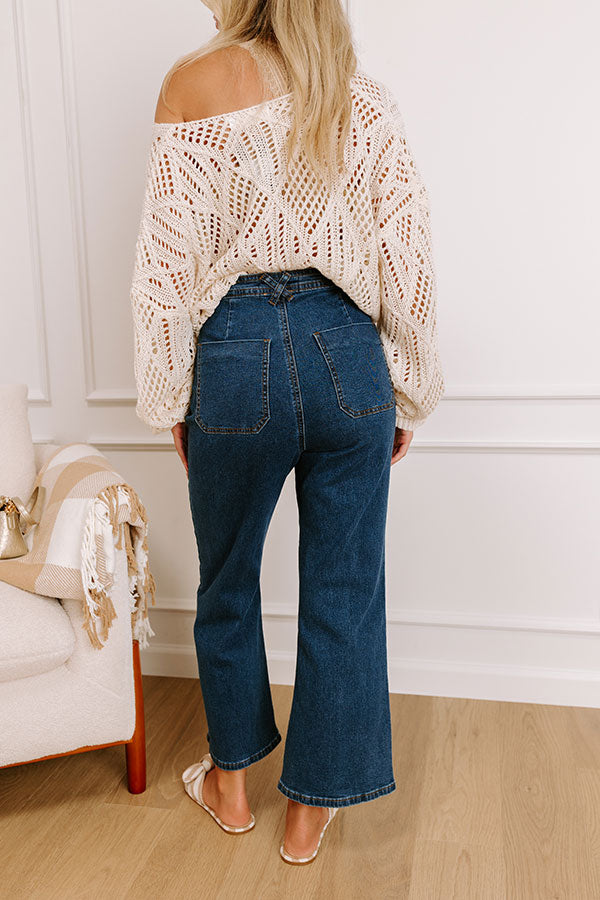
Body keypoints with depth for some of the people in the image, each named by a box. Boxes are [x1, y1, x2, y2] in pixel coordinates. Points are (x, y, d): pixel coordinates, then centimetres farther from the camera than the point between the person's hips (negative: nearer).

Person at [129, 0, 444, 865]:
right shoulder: (364, 93, 5)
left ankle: (231, 781, 39)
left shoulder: (193, 84, -3)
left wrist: (170, 400, 4)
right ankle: (312, 806, 28)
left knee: (226, 583, 19)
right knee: (343, 592, 13)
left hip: (238, 360, -1)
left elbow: (170, 261, -5)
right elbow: (408, 251, 1)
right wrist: (409, 389, 10)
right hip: (346, 354, 2)